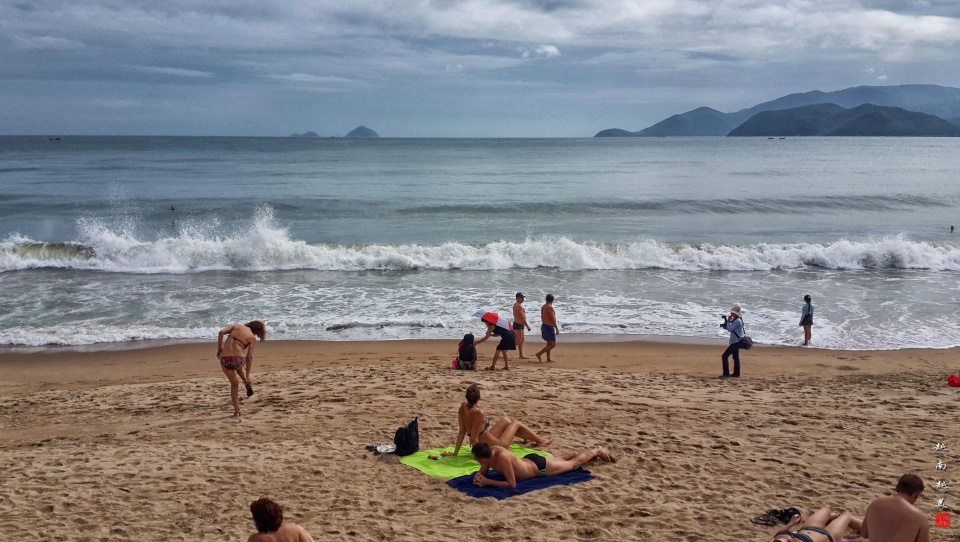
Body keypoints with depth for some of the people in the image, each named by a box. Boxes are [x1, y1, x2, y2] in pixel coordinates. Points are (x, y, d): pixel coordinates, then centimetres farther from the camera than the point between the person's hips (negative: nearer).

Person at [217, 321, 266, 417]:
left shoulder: (236, 326, 14)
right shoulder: (252, 338, 6)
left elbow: (221, 332, -2)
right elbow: (249, 357, 2)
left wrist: (219, 349, 6)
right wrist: (247, 375, 6)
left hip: (225, 359, 2)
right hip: (238, 360, -2)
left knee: (234, 384, 24)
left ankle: (237, 411, 21)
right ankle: (248, 384, 23)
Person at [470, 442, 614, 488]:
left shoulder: (502, 457, -43)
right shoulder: (490, 452, -22)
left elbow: (512, 484, -39)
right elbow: (482, 472, -6)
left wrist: (487, 482, -41)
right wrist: (478, 477, -30)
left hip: (539, 467, -7)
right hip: (528, 460, 7)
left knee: (574, 464, 18)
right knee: (559, 458, 34)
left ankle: (596, 451, 42)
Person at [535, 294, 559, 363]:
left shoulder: (543, 307, 9)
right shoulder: (550, 307, -19)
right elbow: (553, 319, -22)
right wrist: (557, 329, -19)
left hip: (544, 326, 10)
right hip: (549, 328, -10)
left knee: (549, 344, 16)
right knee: (553, 344, -4)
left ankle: (548, 359, 17)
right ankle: (539, 354, -5)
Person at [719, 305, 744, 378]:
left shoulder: (737, 321, -19)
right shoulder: (735, 320, 13)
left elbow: (729, 329, -22)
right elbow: (729, 328, 17)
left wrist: (728, 321, -10)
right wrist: (726, 322, 3)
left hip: (736, 342, -11)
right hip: (736, 342, 11)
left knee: (725, 356, -11)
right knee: (735, 358, 15)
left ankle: (726, 373, -10)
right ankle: (736, 374, 20)